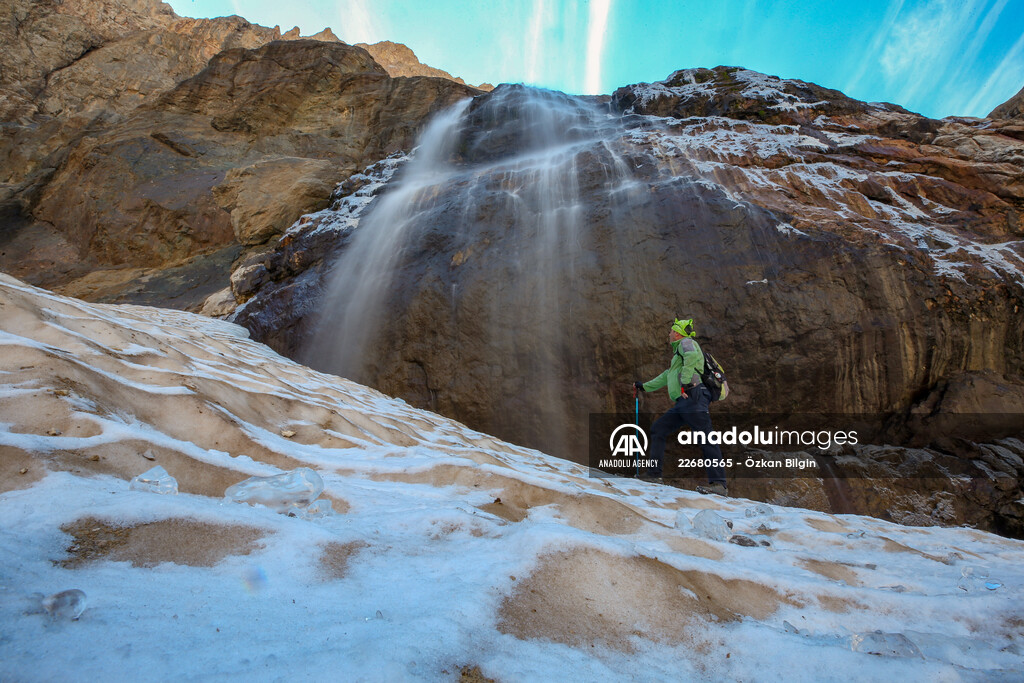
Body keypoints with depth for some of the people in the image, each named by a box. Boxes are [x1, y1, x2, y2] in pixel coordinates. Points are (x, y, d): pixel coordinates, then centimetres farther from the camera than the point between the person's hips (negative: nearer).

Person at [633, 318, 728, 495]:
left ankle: (720, 484, -16)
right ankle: (653, 474, 8)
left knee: (705, 439, -14)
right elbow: (666, 376, 44)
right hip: (682, 403, 10)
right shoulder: (678, 352, 34)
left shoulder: (686, 342, 6)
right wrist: (644, 386, 50)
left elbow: (693, 356, -19)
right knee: (657, 429, 7)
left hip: (693, 396, -10)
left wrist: (685, 381, -22)